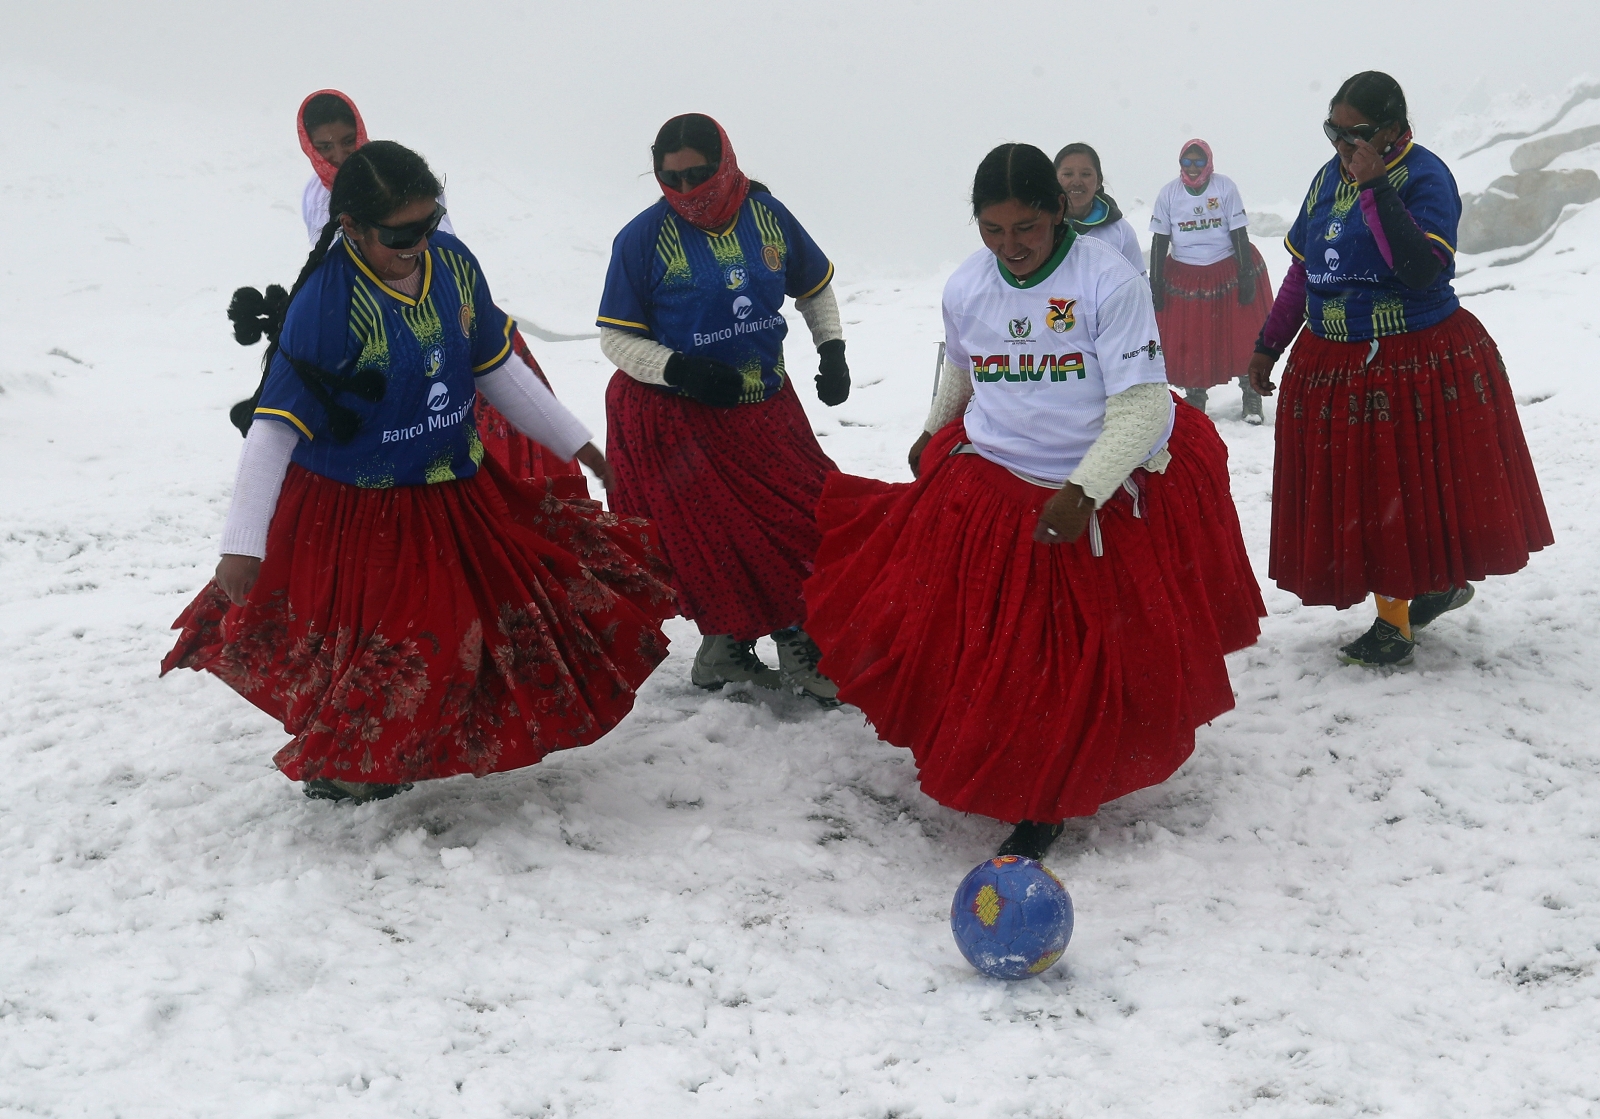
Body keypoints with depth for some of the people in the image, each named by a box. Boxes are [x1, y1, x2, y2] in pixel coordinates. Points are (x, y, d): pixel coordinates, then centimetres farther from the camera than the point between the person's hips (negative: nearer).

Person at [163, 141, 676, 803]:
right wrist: (242, 544, -27)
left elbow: (497, 368, 8)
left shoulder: (452, 262, -6)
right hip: (356, 518, -6)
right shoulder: (327, 303, -24)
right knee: (384, 658, 0)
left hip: (459, 494, 7)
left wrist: (576, 445, 11)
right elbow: (274, 426, -23)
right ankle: (336, 768, 28)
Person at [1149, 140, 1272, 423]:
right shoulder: (1169, 193, 0)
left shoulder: (1225, 187, -5)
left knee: (1243, 336, -2)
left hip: (1228, 272, -1)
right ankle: (1194, 401, 20)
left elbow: (1239, 233, -4)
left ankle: (1251, 398, 9)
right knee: (1188, 343, 4)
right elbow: (1160, 240, 4)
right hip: (1184, 279, 2)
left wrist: (1246, 275, -8)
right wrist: (1155, 283, 2)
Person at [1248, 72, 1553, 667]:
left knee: (1421, 487, 4)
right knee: (1359, 497, 11)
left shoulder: (1425, 177, -13)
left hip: (1420, 366, -6)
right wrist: (1268, 345, 16)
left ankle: (1447, 579, 27)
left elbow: (1422, 271, -28)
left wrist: (1375, 188, -27)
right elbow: (1302, 269, 15)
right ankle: (1393, 611, 26)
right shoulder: (1329, 176, 6)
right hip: (1334, 367, 6)